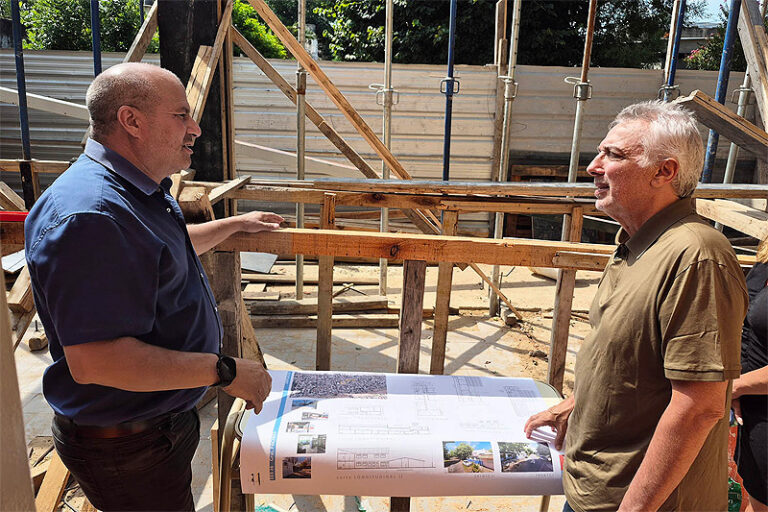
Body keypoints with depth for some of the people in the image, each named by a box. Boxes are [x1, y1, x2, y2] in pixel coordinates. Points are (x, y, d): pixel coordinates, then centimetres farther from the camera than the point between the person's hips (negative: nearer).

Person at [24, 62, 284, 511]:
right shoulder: (90, 215, -31)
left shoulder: (145, 190, 5)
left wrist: (236, 224, 29)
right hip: (125, 449, -10)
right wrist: (225, 371, -30)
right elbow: (93, 360, -35)